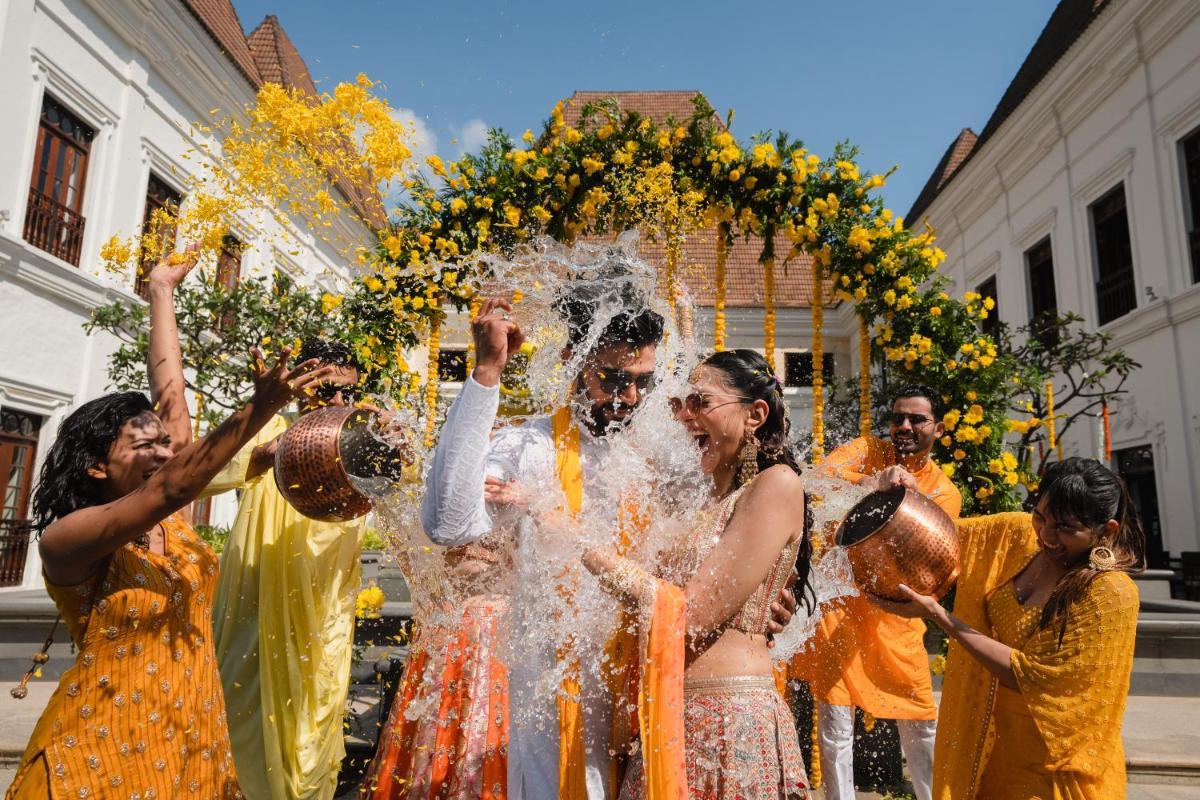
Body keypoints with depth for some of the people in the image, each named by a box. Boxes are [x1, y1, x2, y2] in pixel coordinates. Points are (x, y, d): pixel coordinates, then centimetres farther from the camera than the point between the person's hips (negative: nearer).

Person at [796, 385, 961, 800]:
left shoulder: (945, 492, 3)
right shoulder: (866, 451, -2)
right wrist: (874, 484, -36)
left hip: (892, 613, 3)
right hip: (838, 599, -3)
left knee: (921, 721, 15)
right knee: (836, 721, -2)